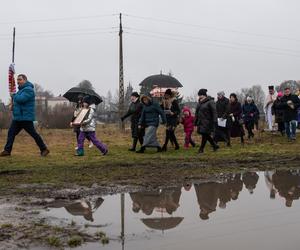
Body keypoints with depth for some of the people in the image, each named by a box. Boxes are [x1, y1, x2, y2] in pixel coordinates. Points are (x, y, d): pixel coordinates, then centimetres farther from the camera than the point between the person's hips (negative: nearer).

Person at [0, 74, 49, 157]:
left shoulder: (28, 89, -13)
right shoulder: (21, 89, 19)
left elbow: (20, 99, -26)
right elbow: (18, 100, 23)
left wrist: (14, 96, -6)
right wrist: (13, 105, 0)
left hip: (26, 118, -9)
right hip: (17, 117, 9)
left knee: (33, 134, -4)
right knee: (11, 133, 4)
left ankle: (44, 149, 5)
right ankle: (7, 150, 6)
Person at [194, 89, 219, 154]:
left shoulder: (210, 102, -10)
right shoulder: (200, 103, 13)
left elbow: (214, 112, -13)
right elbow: (197, 113, 19)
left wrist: (214, 122, -18)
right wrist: (196, 122, 17)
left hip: (207, 122, -8)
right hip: (201, 122, 8)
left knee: (205, 135, -4)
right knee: (206, 135, 10)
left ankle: (201, 149, 3)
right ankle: (215, 145, 24)